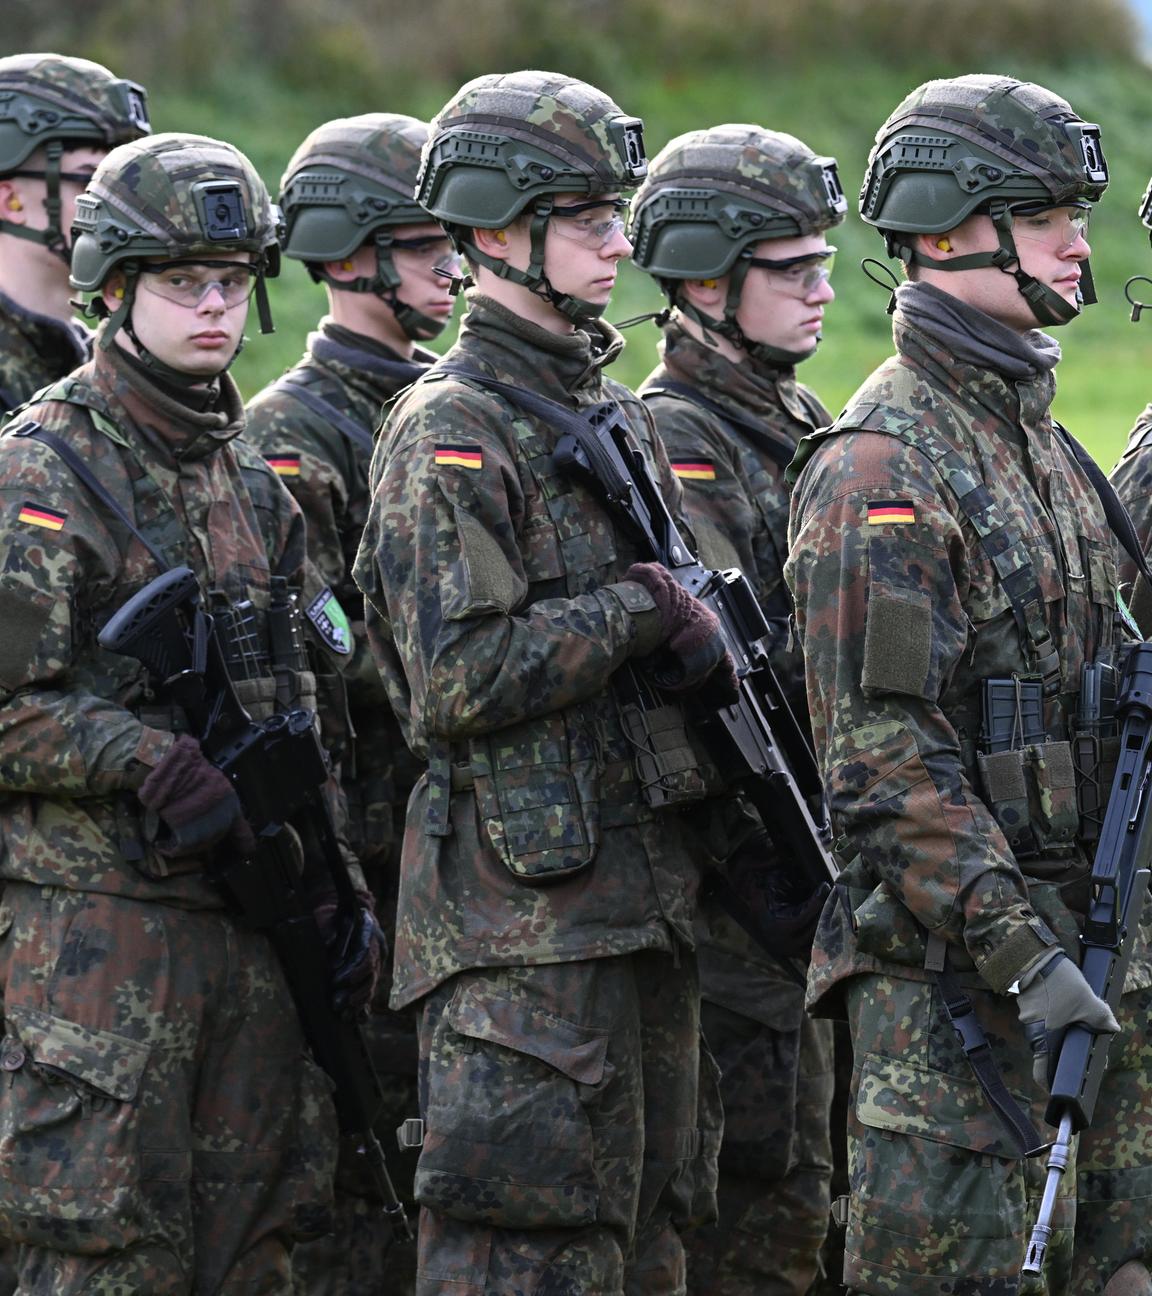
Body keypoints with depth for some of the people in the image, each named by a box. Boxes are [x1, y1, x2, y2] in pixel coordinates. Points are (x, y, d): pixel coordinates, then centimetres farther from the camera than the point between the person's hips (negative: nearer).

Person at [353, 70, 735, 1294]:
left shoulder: (617, 414, 17)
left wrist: (703, 636, 7)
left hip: (642, 903, 9)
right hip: (519, 914, -9)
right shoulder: (451, 434, -10)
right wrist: (638, 609, -14)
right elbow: (459, 679, -20)